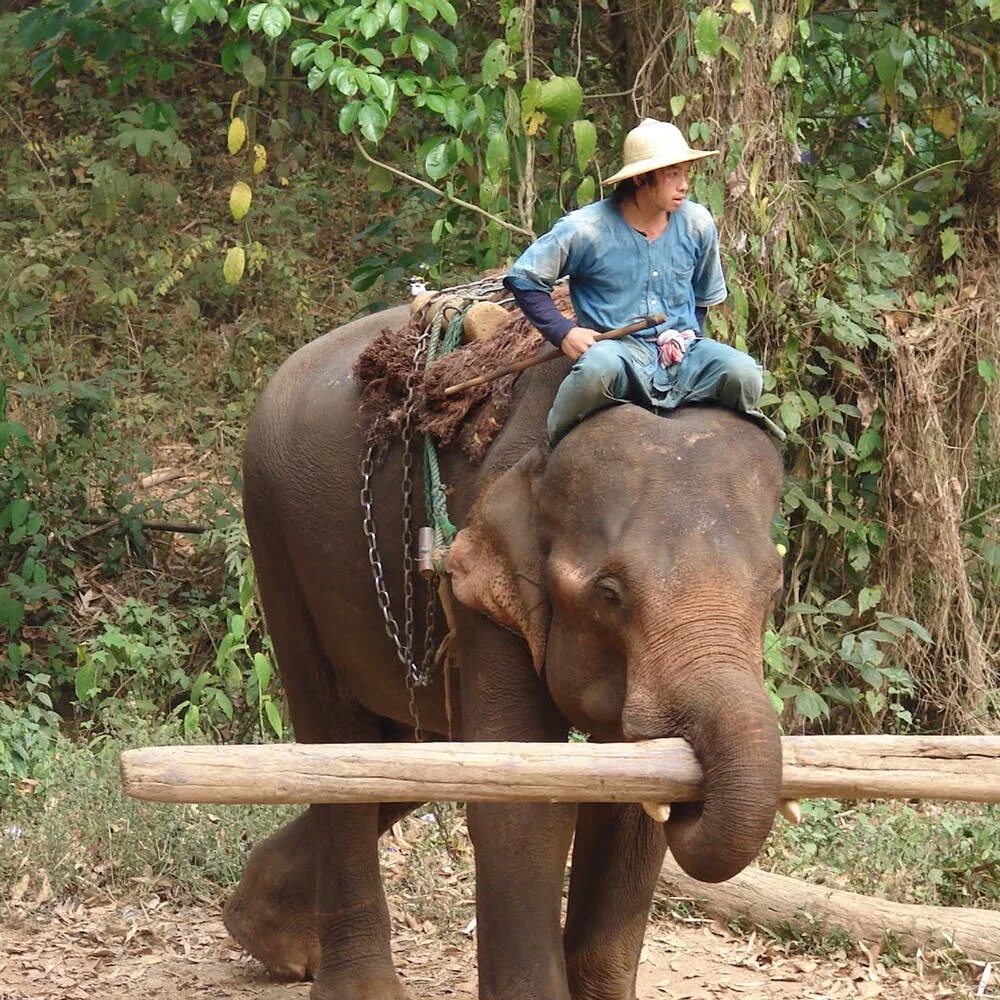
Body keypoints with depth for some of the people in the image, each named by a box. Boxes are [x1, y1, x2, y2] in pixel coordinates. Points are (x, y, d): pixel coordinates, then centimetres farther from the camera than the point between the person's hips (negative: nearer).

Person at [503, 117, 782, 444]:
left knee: (743, 373, -26)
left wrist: (687, 338, 9)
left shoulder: (697, 224, 6)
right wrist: (563, 332, -8)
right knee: (600, 365, -41)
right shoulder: (586, 229, -6)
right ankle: (555, 447, -14)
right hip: (619, 349, -4)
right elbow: (522, 277, 2)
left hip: (681, 356, 4)